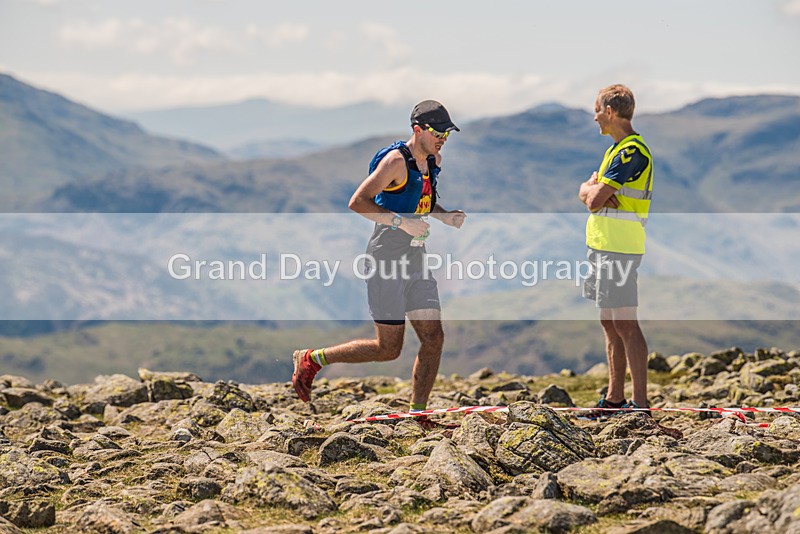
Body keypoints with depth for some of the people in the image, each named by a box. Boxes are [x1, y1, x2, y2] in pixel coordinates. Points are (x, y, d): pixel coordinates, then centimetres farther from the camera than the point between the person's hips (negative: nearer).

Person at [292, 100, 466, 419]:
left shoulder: (434, 160, 11)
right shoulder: (396, 160, -15)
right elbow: (357, 202, -20)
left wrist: (444, 216, 7)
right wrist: (401, 221, -27)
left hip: (416, 261, 8)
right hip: (386, 262, -8)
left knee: (434, 339, 0)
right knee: (388, 349, -4)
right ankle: (312, 359, 12)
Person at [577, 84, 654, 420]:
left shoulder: (632, 151, -15)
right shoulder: (615, 149, 18)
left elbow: (593, 199, -19)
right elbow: (585, 195, 14)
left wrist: (592, 189, 3)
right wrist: (594, 191, -8)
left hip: (619, 250, -10)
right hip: (602, 245, 10)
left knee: (625, 325, -10)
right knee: (609, 325, 13)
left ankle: (640, 403, -8)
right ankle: (615, 398, 20)